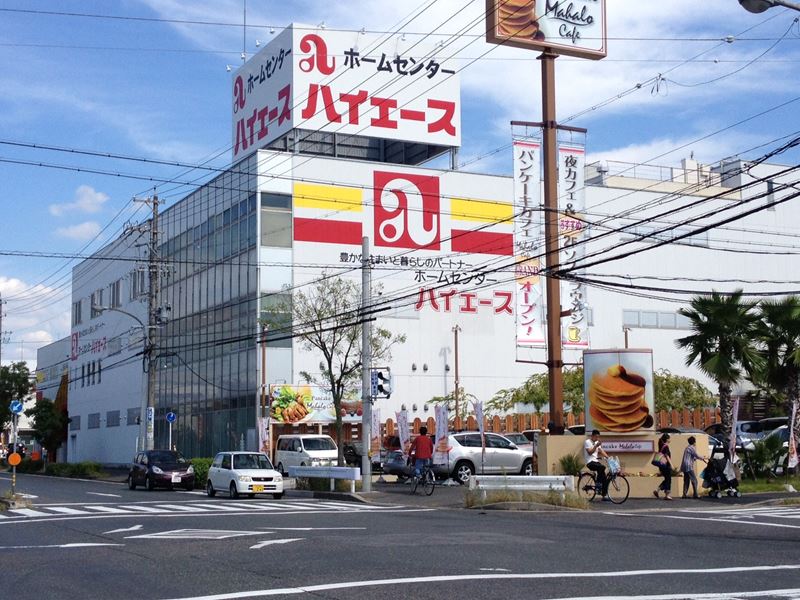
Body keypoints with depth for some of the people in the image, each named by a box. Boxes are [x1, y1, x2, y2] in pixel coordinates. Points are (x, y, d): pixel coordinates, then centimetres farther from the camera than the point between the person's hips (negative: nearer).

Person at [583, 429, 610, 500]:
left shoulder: (597, 443, 18)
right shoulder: (587, 442, -5)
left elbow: (601, 451, 10)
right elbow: (590, 452, -17)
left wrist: (608, 457, -3)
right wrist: (596, 446, -26)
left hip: (596, 461, 7)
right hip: (590, 462, -7)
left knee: (605, 478, -4)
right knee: (602, 467, -35)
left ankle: (604, 495, 3)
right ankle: (598, 482, -18)